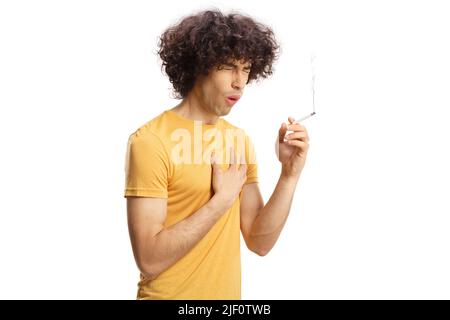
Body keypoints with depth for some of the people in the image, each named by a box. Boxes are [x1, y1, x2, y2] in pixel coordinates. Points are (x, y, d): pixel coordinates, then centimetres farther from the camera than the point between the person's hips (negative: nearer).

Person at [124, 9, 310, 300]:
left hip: (227, 294, 6)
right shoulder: (151, 142, -19)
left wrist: (290, 174, -13)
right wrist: (222, 199, -20)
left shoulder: (241, 140, 1)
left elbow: (259, 242, -1)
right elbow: (149, 259, -23)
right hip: (170, 294, -6)